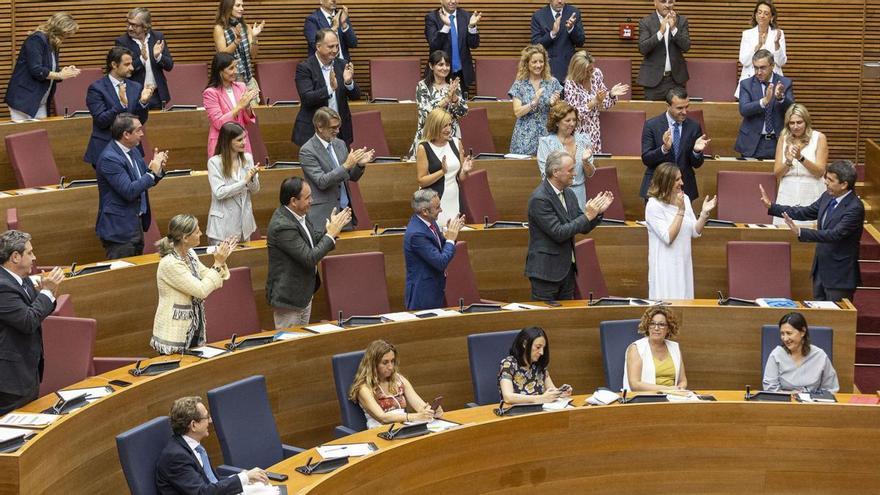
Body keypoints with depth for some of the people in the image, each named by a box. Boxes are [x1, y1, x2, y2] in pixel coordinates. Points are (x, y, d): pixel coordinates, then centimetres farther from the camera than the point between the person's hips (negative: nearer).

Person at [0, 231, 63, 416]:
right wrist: (47, 291, -18)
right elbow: (28, 321, -26)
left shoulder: (23, 281, 7)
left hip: (29, 369, 10)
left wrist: (49, 290, -4)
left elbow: (40, 311, 14)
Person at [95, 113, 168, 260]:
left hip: (136, 224, 9)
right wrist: (153, 173, -19)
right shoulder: (109, 158, -20)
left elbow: (146, 181, 15)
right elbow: (129, 191, -25)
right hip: (119, 229, -9)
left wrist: (157, 168, -5)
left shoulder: (133, 150, 7)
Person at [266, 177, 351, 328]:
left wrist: (331, 226, -4)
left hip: (305, 292, 9)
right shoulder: (282, 226, -29)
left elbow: (314, 238, 13)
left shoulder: (300, 214, -2)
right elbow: (309, 258, -27)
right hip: (289, 297, -9)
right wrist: (331, 234, -20)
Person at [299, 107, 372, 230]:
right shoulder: (307, 151, -11)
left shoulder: (340, 144, 9)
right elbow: (321, 182, -19)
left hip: (346, 210, 6)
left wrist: (360, 165, -8)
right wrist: (346, 165, -25)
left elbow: (352, 177, 13)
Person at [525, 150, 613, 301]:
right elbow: (558, 233, -23)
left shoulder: (568, 194, 7)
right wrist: (587, 215, -19)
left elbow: (583, 228, 12)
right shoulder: (539, 199, -19)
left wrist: (598, 212, -5)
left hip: (567, 269, 8)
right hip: (546, 270, -8)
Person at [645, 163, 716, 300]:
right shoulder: (653, 206, -14)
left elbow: (695, 232, 7)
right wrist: (680, 210, -21)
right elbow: (668, 237, -20)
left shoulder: (685, 199, 5)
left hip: (684, 264, 6)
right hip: (666, 267, -6)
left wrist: (704, 212, -9)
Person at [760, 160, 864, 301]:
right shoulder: (828, 196, 2)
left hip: (839, 276, -8)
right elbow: (806, 212, 13)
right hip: (820, 271, 8)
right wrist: (771, 207, 9)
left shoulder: (855, 208, -23)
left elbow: (835, 234, -30)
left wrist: (799, 231, -36)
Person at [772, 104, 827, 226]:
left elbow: (820, 172, -7)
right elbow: (777, 173, 3)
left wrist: (801, 158, -20)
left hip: (812, 196, -2)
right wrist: (788, 162, -17)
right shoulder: (784, 139, 6)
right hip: (787, 196, 2)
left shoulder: (819, 138, -1)